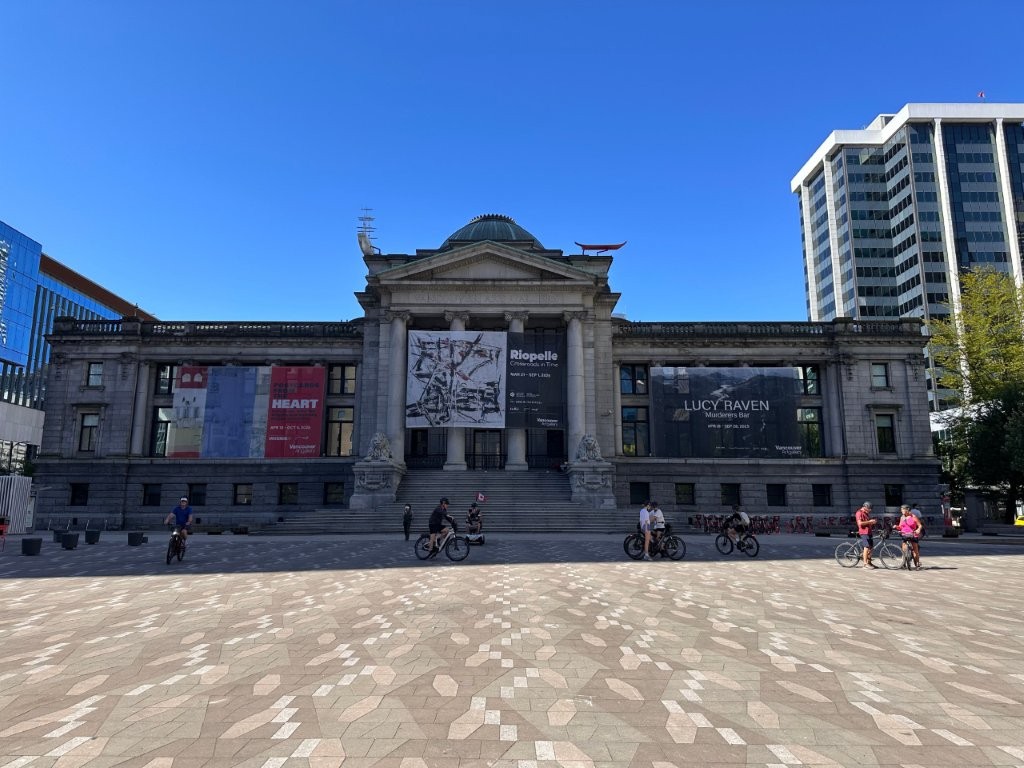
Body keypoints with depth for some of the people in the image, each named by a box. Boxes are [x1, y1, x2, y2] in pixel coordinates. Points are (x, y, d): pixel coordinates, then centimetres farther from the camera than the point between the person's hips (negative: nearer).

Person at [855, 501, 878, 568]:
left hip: (869, 532, 10)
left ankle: (869, 562, 19)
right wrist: (869, 521, -16)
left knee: (871, 547, 10)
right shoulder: (859, 513, -10)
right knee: (867, 547, -12)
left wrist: (873, 522, 11)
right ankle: (865, 563, -10)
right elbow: (860, 523, -21)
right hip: (864, 532, -10)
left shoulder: (867, 513, 21)